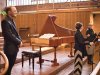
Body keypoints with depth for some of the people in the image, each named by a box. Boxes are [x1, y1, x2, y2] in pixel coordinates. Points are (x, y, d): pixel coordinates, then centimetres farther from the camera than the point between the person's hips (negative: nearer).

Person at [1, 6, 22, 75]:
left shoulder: (12, 21, 13)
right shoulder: (5, 21, -16)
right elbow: (9, 35, -23)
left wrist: (20, 40, -1)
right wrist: (19, 42, -14)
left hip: (14, 47, 9)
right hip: (10, 47, -9)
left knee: (11, 64, 17)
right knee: (9, 65, 3)